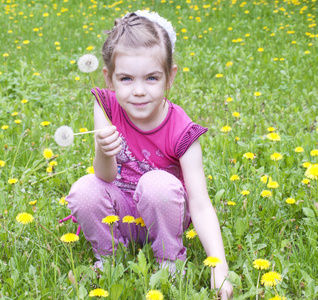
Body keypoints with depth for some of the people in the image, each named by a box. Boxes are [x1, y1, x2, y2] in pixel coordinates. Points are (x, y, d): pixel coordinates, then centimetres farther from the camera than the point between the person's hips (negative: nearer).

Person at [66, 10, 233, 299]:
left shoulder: (181, 133, -24)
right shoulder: (107, 107, -16)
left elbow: (200, 206, -25)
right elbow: (106, 177, -18)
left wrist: (220, 267, -37)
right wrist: (104, 153, -42)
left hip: (160, 211, -2)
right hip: (120, 212, 2)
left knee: (159, 184, -33)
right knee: (83, 191, -27)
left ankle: (170, 261, -7)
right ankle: (109, 257, 1)